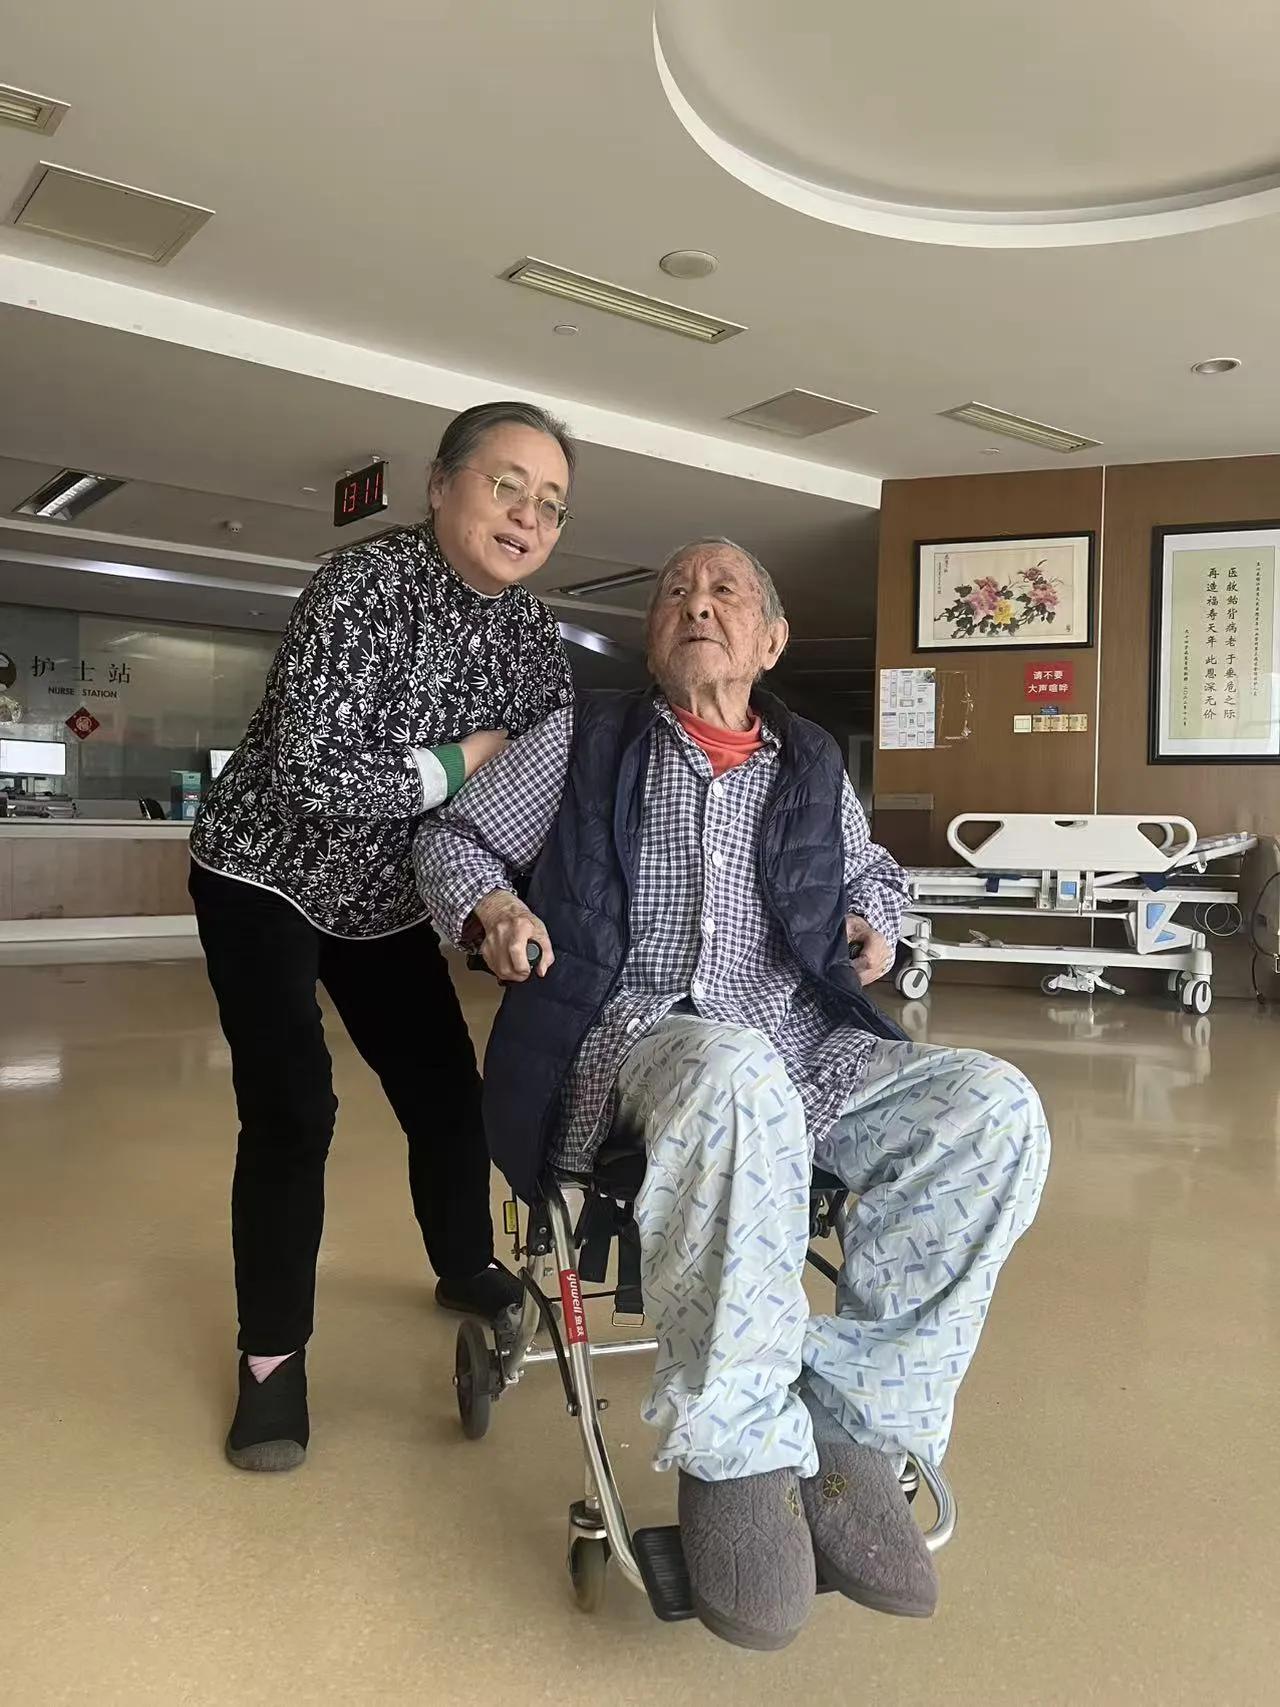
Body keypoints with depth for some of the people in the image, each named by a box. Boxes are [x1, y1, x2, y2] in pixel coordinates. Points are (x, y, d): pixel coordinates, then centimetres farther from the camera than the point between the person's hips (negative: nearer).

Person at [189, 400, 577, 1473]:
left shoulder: (531, 628, -6)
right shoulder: (364, 587, -26)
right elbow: (308, 777, -35)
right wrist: (462, 761, -25)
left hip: (384, 898, 6)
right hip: (265, 880, -5)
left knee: (448, 1093, 9)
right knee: (291, 1112, -10)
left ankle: (467, 1271, 36)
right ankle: (272, 1354, 10)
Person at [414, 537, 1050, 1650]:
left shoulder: (815, 769, 21)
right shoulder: (581, 740, 14)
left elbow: (871, 871, 37)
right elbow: (451, 839, 19)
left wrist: (874, 920, 13)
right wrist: (492, 905, -3)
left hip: (806, 1049, 4)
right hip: (633, 1034, -3)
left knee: (994, 1108, -24)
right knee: (736, 1077, -41)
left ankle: (852, 1421, -18)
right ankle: (738, 1452, -27)